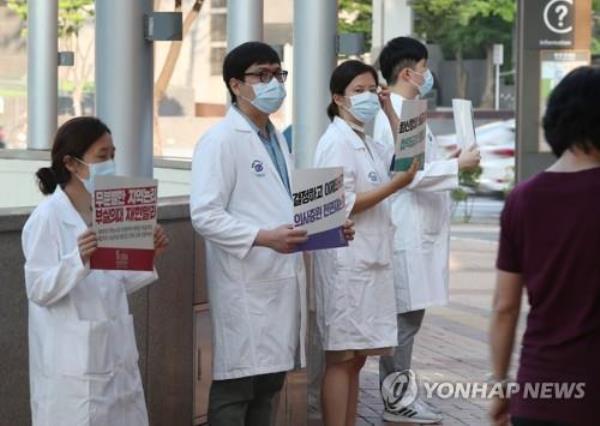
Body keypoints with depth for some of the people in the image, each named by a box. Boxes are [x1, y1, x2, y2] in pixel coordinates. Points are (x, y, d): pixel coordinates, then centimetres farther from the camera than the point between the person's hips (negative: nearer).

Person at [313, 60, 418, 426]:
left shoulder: (365, 142, 15)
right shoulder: (337, 142, -11)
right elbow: (342, 207, -17)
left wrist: (389, 109, 15)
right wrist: (396, 185, -20)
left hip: (370, 259, 9)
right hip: (346, 261, -9)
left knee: (356, 358, 11)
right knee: (342, 358, -6)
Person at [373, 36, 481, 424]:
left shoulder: (402, 113, 17)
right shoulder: (397, 116, -16)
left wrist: (450, 162, 16)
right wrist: (458, 166, -15)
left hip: (417, 231, 10)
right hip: (408, 233, -10)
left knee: (407, 315, 13)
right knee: (406, 314, -5)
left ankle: (397, 392, 19)